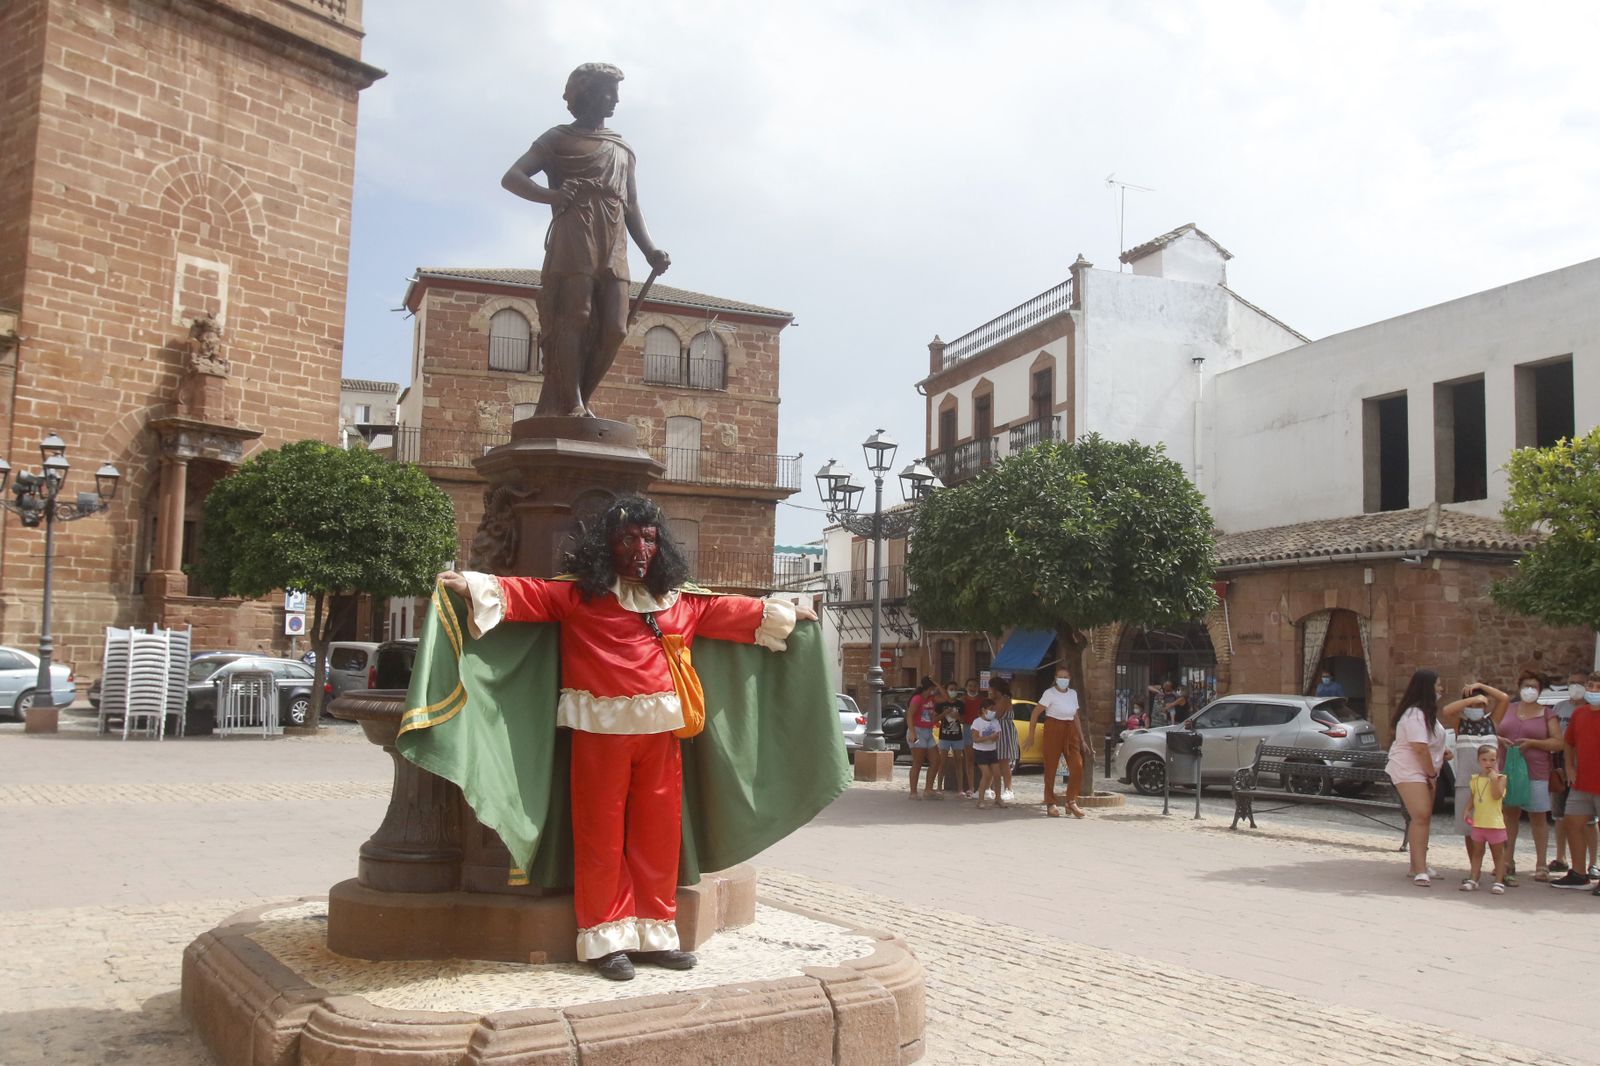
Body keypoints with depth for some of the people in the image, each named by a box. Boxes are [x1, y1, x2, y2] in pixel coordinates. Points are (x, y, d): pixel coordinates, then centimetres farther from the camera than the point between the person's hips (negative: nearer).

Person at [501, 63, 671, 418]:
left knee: (613, 329, -6)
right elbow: (512, 178, 5)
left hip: (613, 249, 5)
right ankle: (573, 405, -15)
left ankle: (574, 405, -1)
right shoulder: (559, 139, 13)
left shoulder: (623, 149, 29)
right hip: (573, 242, -5)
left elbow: (631, 205, 28)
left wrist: (650, 250, 11)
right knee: (574, 318, -15)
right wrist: (551, 195, -16)